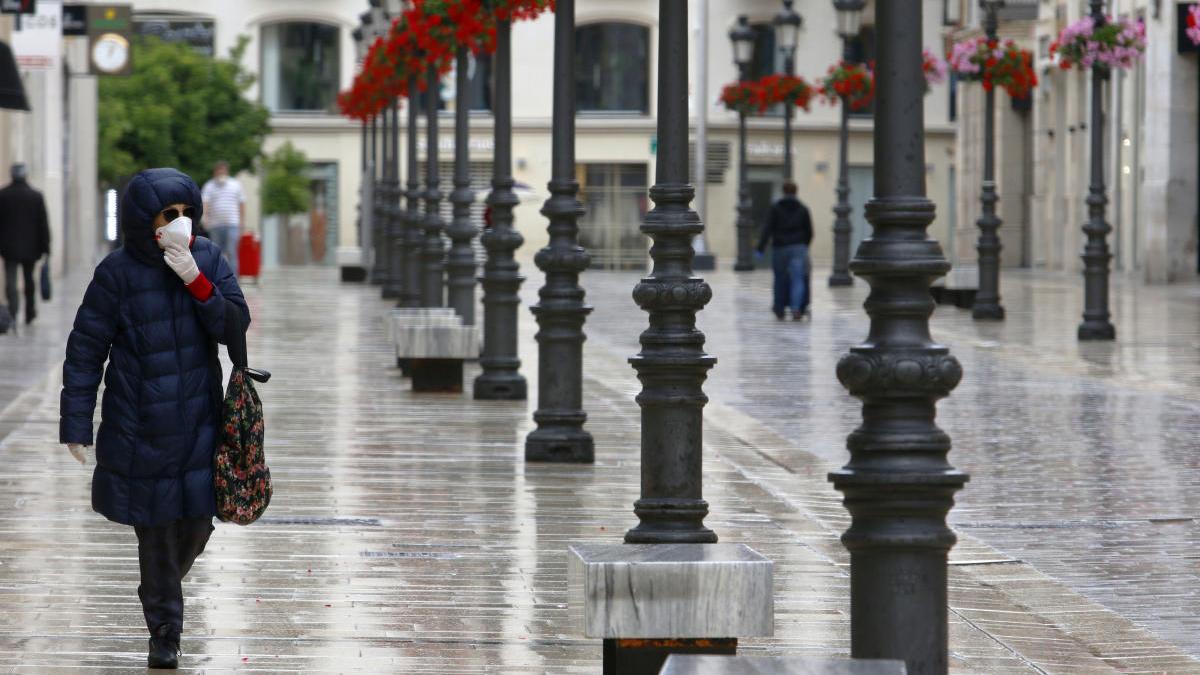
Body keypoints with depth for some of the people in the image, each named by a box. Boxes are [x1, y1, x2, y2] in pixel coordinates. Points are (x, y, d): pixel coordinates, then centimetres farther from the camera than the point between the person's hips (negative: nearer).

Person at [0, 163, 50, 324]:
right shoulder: (36, 196, -3)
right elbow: (43, 224, -2)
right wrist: (45, 248, 2)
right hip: (30, 248, 1)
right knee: (29, 279, 16)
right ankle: (29, 313, 26)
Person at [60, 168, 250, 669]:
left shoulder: (209, 261, 0)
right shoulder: (119, 272, -10)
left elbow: (235, 326, -8)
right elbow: (85, 350, -6)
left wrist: (196, 282, -22)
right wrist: (76, 424, -8)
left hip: (197, 426, 3)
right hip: (139, 428, -3)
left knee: (196, 523, 4)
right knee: (155, 529, 0)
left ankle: (163, 588, 37)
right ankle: (164, 632, 13)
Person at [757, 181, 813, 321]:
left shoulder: (775, 208, 0)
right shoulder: (803, 209, 6)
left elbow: (767, 229, -7)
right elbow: (809, 231, 8)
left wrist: (761, 248, -8)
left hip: (780, 248, 0)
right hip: (799, 248, 0)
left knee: (780, 279, 11)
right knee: (798, 279, -5)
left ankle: (779, 309, 19)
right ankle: (796, 308, -23)